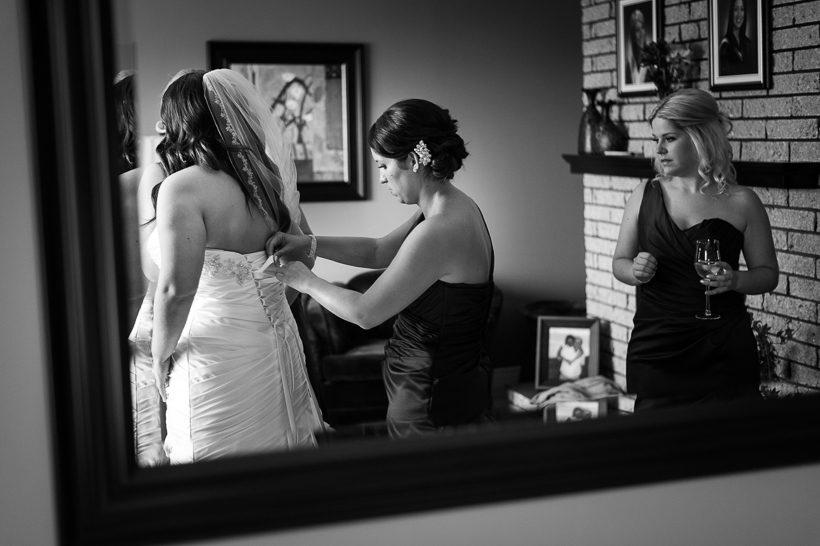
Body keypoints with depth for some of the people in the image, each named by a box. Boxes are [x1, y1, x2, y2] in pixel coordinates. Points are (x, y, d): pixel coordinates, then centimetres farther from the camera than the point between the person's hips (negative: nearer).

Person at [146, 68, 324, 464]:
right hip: (277, 339, 7)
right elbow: (305, 258, 14)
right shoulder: (269, 176, 5)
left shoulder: (183, 187, -15)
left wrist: (160, 354, -7)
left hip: (217, 353, -7)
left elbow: (176, 289, -21)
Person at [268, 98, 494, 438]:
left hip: (434, 400, -9)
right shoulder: (453, 207, 4)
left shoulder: (440, 232, -27)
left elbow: (364, 313, -21)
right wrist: (308, 244, 5)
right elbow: (378, 252, 15)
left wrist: (305, 281, -6)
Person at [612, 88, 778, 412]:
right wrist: (633, 271, -10)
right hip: (655, 354, 2)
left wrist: (736, 280, -15)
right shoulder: (645, 196, 5)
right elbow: (619, 262, 12)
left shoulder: (741, 203, -1)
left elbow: (768, 273, 5)